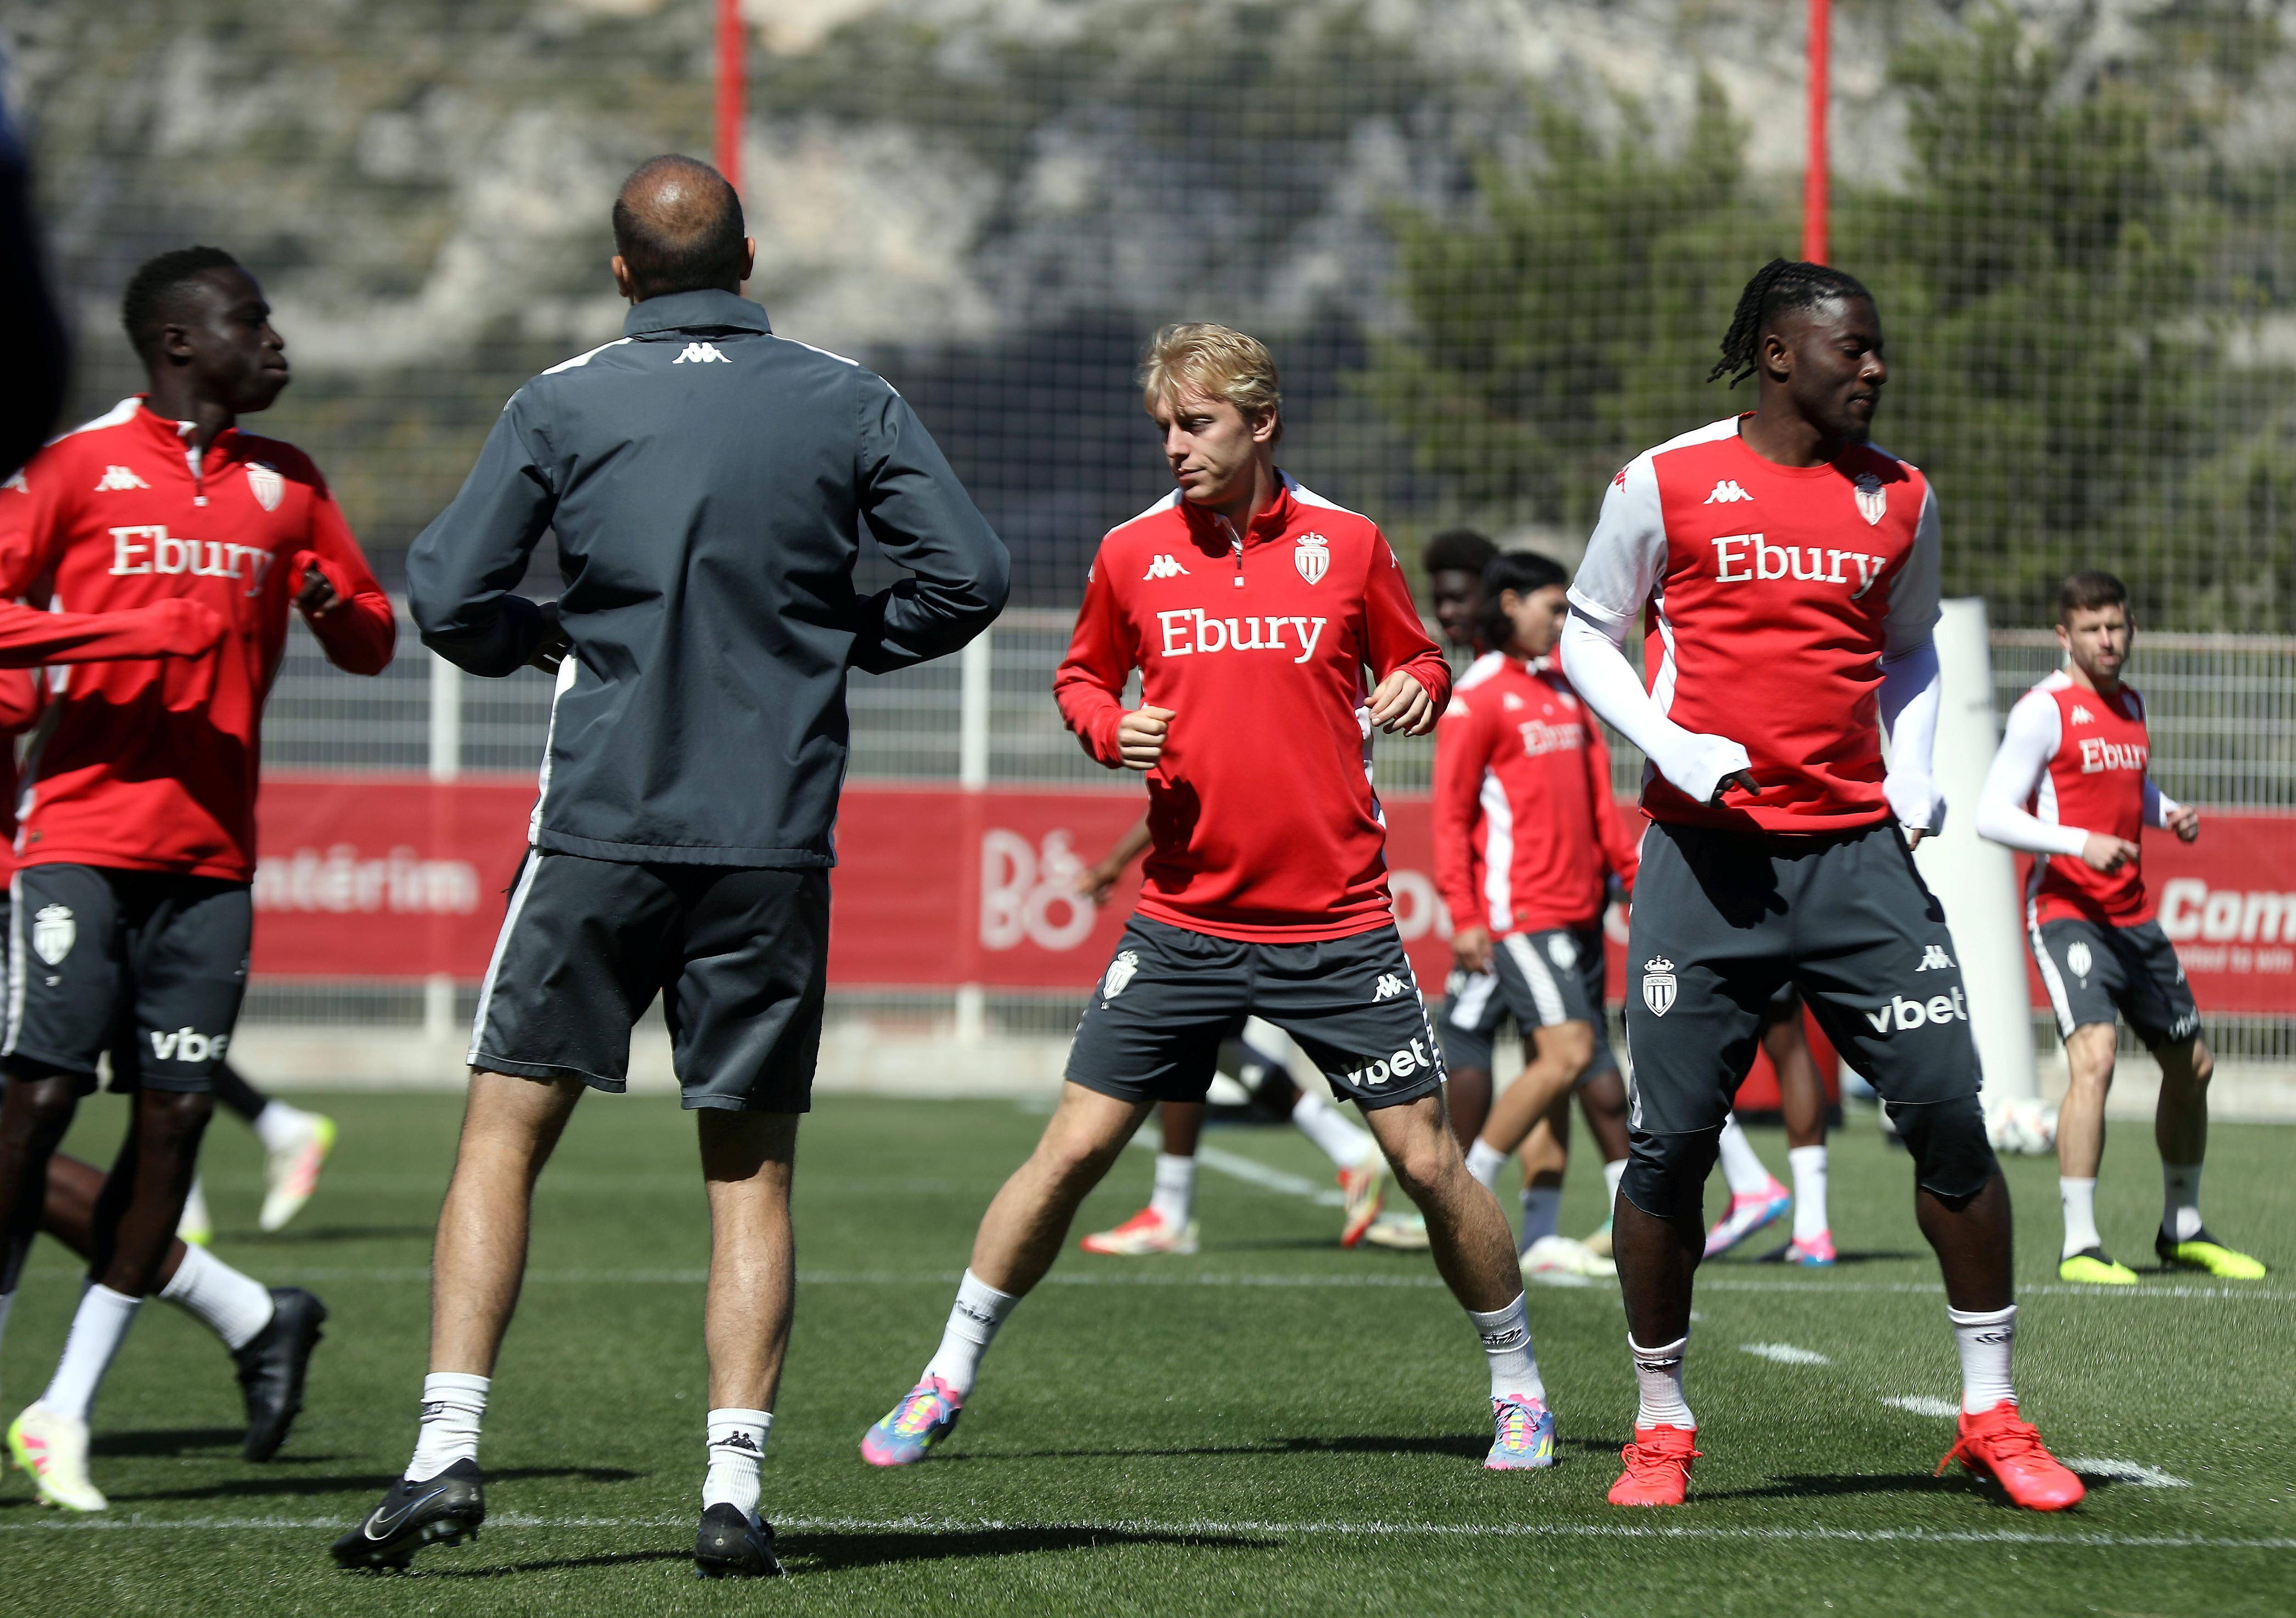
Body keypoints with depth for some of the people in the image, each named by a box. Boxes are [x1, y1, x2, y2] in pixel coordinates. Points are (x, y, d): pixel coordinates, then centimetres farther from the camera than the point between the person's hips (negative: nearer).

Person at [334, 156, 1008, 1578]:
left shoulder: (562, 406, 0)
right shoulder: (851, 403, 3)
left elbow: (451, 599, -2)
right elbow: (971, 575, -1)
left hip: (602, 828, -1)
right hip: (777, 844, 1)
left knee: (506, 1132, 7)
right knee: (752, 1169, 7)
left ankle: (450, 1452, -5)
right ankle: (734, 1491, -2)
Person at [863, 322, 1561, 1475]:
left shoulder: (1347, 544, 0)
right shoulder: (1132, 553, 3)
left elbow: (1417, 662, 13)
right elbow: (1081, 677, 17)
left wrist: (1416, 691, -10)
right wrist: (1109, 728, -4)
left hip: (1339, 924, -1)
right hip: (1184, 921, 1)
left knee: (1425, 1157, -1)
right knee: (1073, 1147, -4)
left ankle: (1516, 1383, 17)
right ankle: (946, 1381, 8)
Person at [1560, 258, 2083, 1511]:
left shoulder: (1900, 500, 10)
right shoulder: (1666, 484, 0)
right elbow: (1588, 636, 8)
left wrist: (1914, 772, 8)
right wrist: (1669, 746, -8)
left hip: (1855, 846, 2)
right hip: (1705, 850, -2)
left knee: (1947, 1109, -6)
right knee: (1671, 1138, -3)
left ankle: (1992, 1415, 4)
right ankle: (1661, 1426, 12)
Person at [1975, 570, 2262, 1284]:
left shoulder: (2130, 704, 13)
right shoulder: (2044, 710, -10)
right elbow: (1992, 816, -14)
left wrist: (2169, 812, 10)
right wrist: (2079, 842, -25)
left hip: (2134, 916, 8)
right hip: (2068, 912, -8)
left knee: (2192, 1064, 13)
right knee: (2094, 1057, -24)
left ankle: (2183, 1231, 30)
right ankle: (2080, 1245, -21)